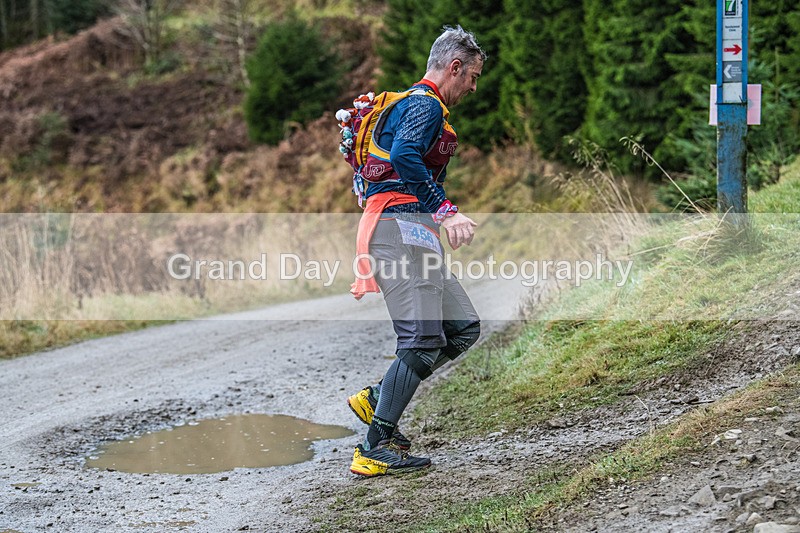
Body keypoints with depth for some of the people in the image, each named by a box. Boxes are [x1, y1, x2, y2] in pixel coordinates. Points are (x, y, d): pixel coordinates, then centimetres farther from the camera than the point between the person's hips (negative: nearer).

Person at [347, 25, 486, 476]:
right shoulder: (426, 105, -7)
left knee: (464, 329, 6)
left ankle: (377, 399, 7)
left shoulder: (417, 104, 27)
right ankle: (376, 449, -12)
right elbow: (404, 157, -25)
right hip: (400, 224, -11)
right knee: (423, 340, -15)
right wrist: (445, 210, -29)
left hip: (414, 232, 11)